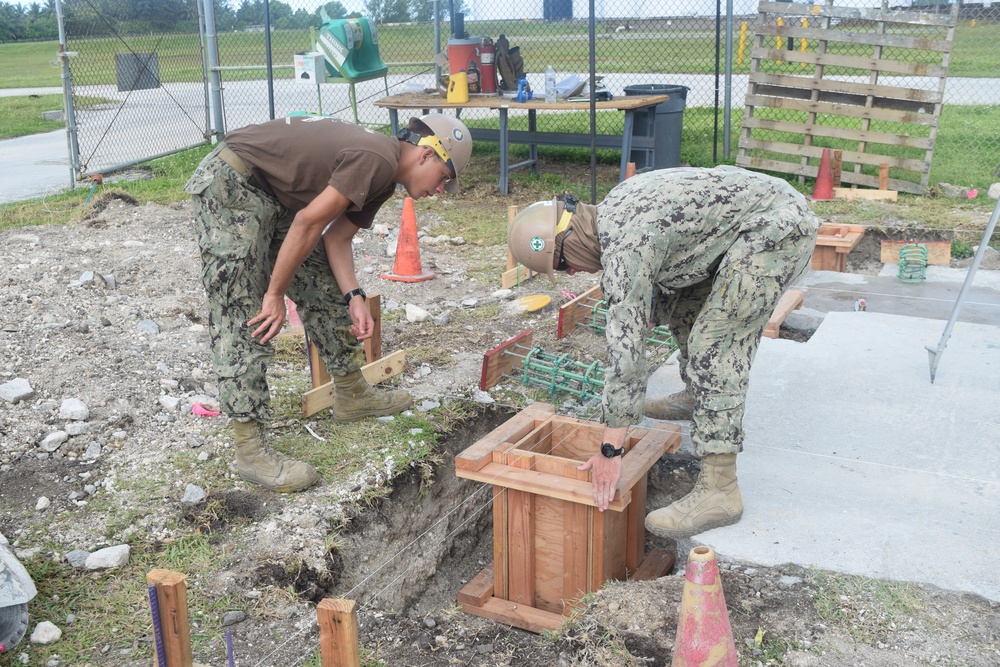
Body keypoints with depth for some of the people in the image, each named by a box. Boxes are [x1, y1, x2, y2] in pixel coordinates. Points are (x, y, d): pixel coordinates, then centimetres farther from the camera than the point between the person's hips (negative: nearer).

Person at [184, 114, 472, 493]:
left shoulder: (382, 178, 10)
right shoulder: (378, 159, -22)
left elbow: (337, 237, 8)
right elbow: (308, 223, -22)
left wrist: (354, 298, -5)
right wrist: (276, 294, -15)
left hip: (273, 194, 11)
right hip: (228, 184, -10)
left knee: (323, 290, 13)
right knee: (242, 317, -11)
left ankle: (352, 395, 29)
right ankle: (250, 450, -8)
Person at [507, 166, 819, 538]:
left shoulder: (624, 248, -22)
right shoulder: (611, 212, 8)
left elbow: (624, 349, -23)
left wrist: (610, 450, -19)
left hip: (777, 227, -11)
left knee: (715, 344, -15)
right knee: (680, 299, 22)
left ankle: (719, 489, -15)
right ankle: (698, 397, 40)